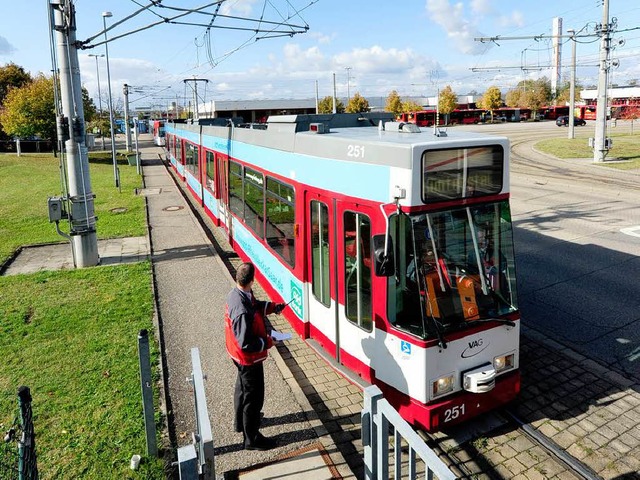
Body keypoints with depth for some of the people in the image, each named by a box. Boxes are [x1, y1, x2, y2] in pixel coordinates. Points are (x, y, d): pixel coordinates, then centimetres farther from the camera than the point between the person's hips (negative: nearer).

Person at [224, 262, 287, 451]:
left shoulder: (235, 293, -9)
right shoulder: (243, 312, -38)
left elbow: (255, 305, 12)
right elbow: (246, 343, -31)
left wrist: (272, 307, 5)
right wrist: (267, 342, -19)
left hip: (237, 355, 10)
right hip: (249, 359, -10)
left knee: (243, 387, 30)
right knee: (253, 396, 9)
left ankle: (241, 421, 52)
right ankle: (252, 438, 27)